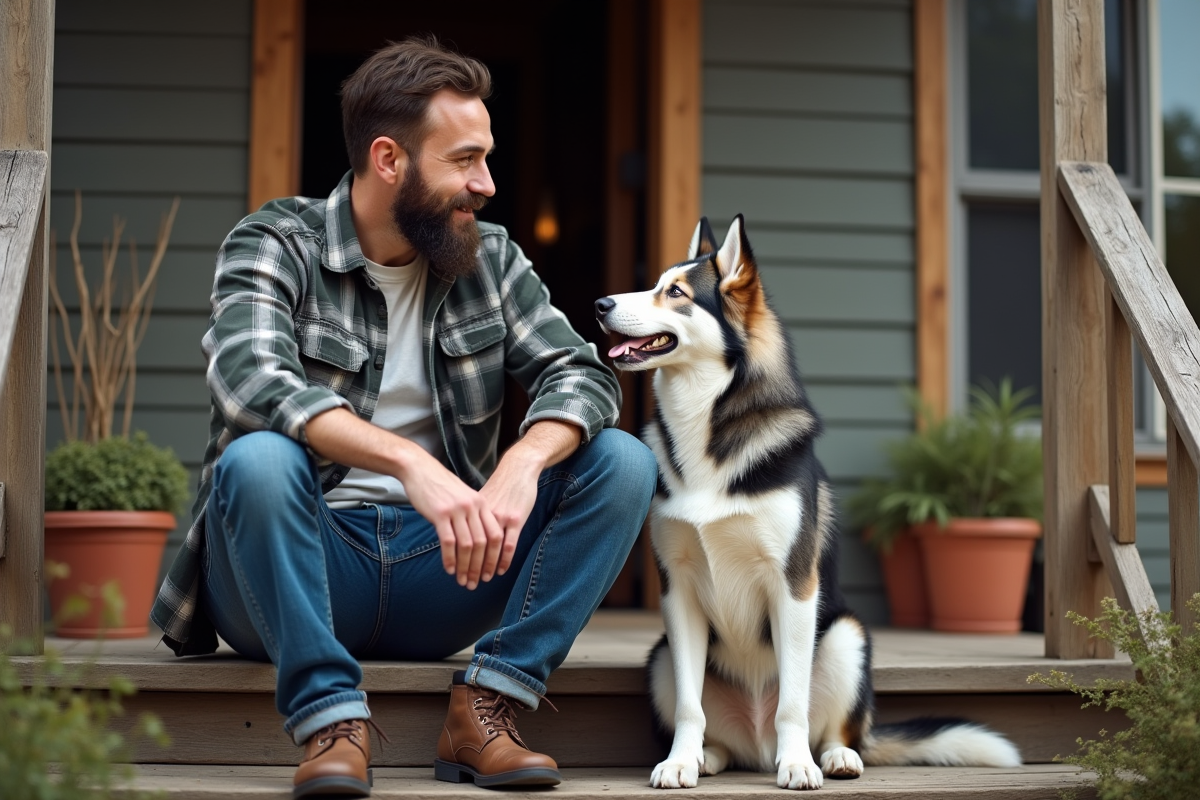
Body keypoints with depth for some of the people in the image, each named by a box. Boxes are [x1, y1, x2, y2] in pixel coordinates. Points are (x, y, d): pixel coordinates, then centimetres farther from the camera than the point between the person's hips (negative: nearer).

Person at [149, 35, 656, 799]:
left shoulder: (490, 259, 8)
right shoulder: (276, 246, -6)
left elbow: (580, 371, -4)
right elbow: (252, 382, -25)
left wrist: (524, 463, -27)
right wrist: (412, 464, -39)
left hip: (441, 563, 4)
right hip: (302, 569, -4)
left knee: (623, 460, -12)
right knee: (257, 460, -35)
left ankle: (487, 707, -18)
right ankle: (331, 720, -26)